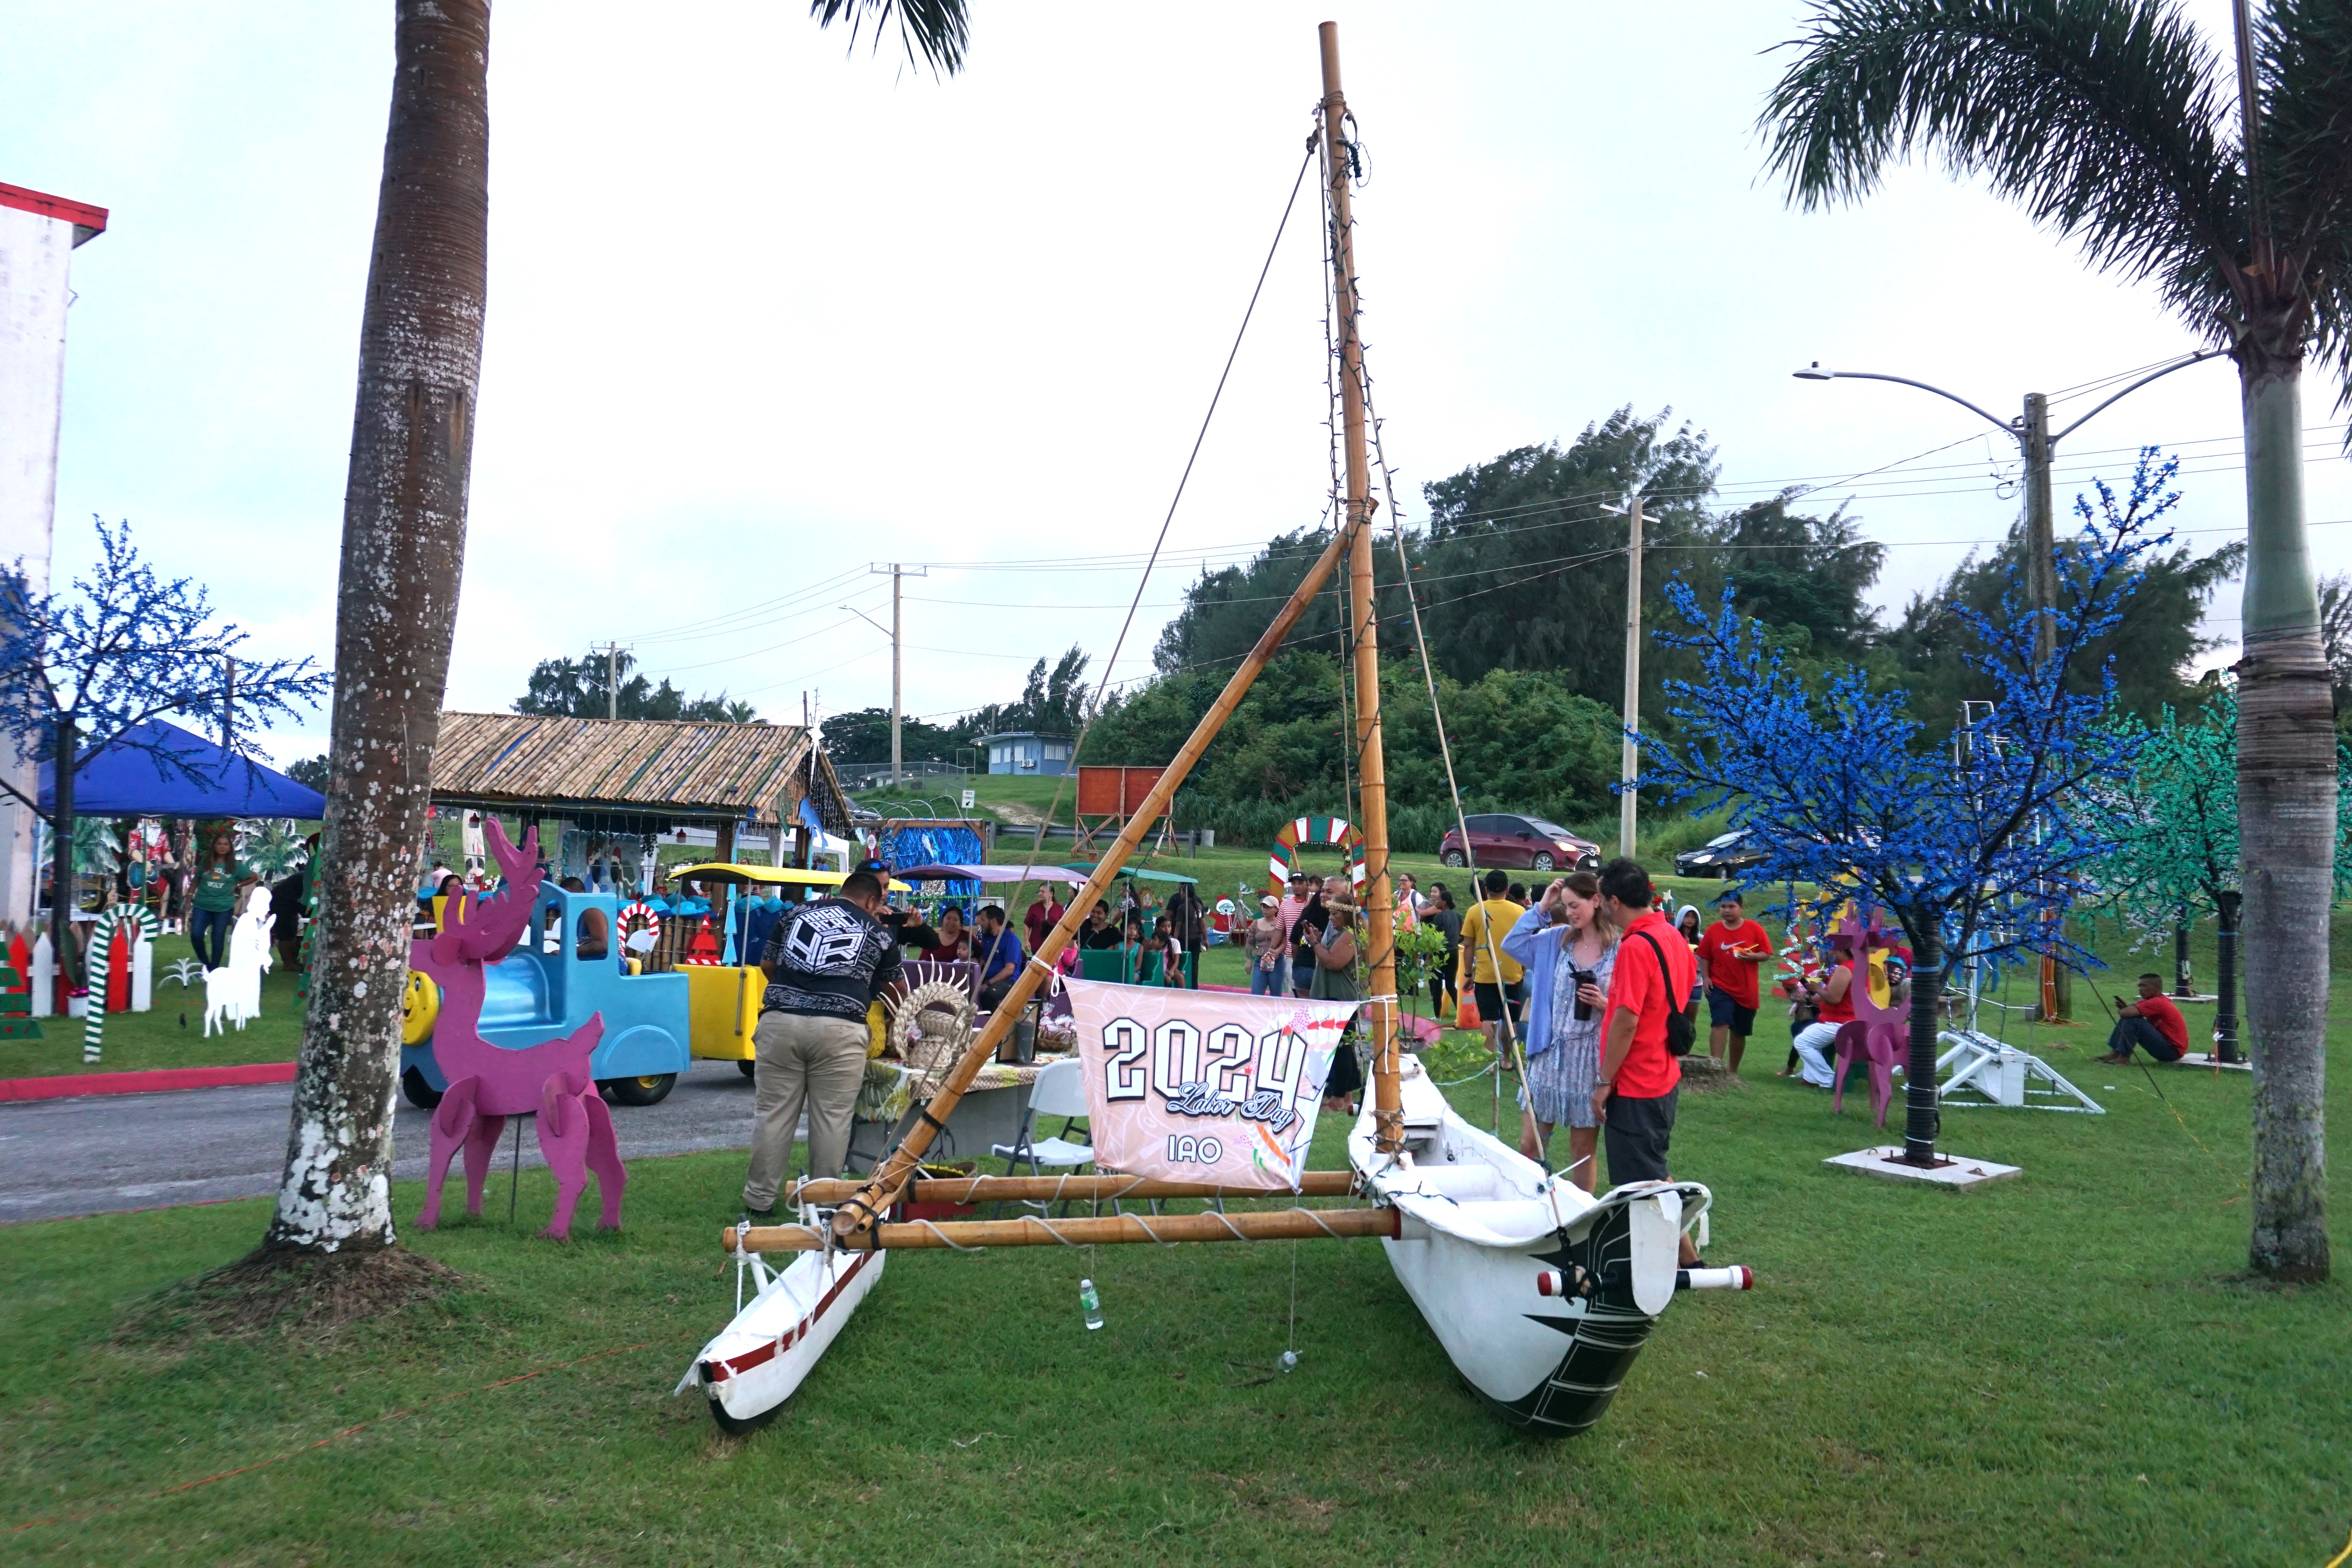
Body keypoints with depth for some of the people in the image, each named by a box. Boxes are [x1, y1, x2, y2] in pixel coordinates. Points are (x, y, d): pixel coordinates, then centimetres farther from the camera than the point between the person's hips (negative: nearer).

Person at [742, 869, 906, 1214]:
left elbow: (767, 965, 23)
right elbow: (896, 989, 26)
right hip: (839, 1028, -2)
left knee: (773, 1112, 9)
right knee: (832, 1117, 6)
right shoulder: (877, 932, 15)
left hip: (780, 1020, 2)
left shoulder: (797, 913, 19)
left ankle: (759, 1198, 17)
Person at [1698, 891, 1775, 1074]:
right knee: (1720, 1023, -21)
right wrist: (1706, 977, -6)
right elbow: (1705, 957, 5)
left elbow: (1767, 954, 0)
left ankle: (1733, 1070, 27)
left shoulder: (1755, 928, -2)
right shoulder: (1713, 930, -1)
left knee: (1739, 1032, 12)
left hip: (1747, 990, 1)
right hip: (1720, 987, -1)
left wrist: (1753, 956, -19)